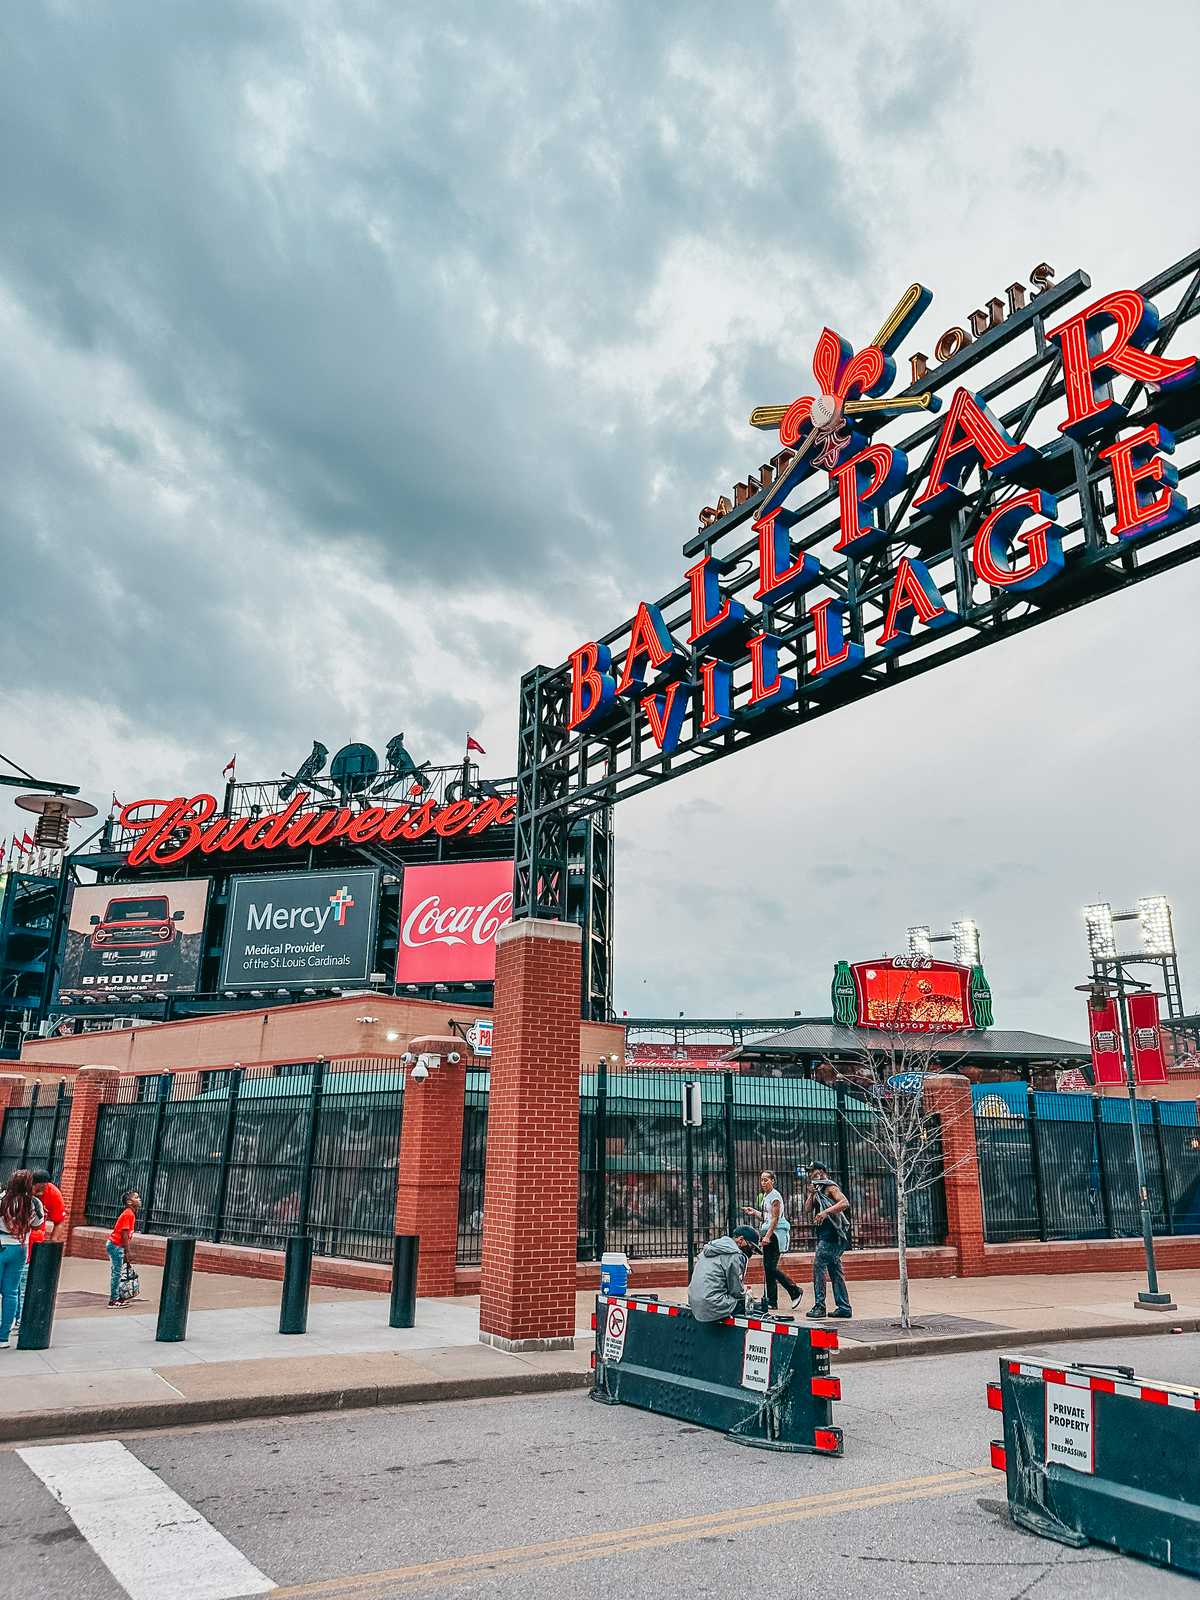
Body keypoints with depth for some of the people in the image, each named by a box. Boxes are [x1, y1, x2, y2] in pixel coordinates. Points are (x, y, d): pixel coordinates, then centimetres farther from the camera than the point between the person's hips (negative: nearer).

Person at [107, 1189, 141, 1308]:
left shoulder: (131, 1214, 12)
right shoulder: (128, 1214, -17)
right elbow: (124, 1234, -21)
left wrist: (126, 1251, 19)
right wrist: (127, 1252, -18)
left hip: (115, 1245, 10)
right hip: (116, 1245, -10)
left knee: (117, 1273, 13)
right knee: (117, 1273, -6)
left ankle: (118, 1297, 19)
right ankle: (113, 1300, -2)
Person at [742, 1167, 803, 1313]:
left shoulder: (775, 1196, -11)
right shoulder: (766, 1196, 16)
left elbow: (775, 1218, -16)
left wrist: (767, 1236, -21)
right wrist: (754, 1212, 14)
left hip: (776, 1233, -9)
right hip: (769, 1234, 9)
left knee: (771, 1267, -12)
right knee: (767, 1268, 6)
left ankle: (795, 1291, 2)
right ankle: (772, 1302, 10)